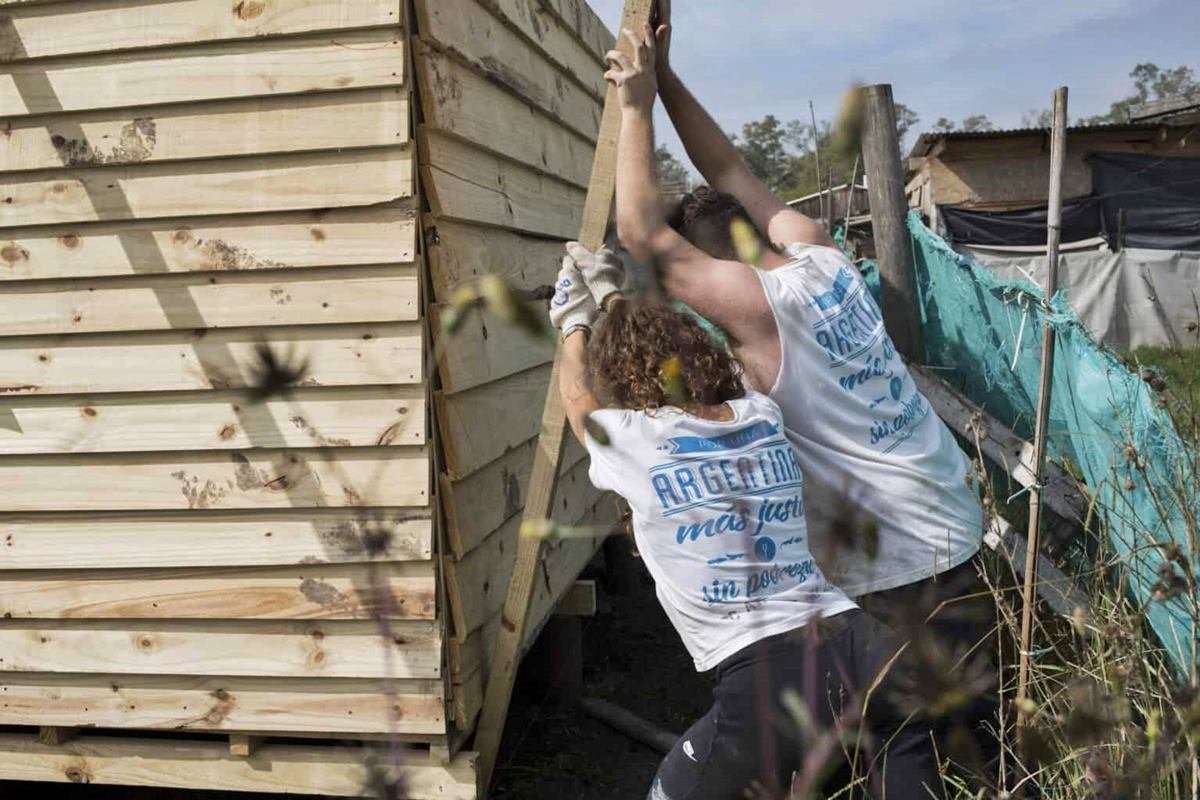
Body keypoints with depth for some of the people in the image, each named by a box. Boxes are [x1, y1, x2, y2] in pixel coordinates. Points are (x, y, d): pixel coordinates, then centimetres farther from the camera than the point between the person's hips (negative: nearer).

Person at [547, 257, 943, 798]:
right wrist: (616, 301, 48)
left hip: (768, 681, -4)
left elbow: (577, 396, 24)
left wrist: (575, 324, 43)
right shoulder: (763, 414, 12)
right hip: (860, 647, 5)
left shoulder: (636, 441, -1)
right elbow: (669, 350, 34)